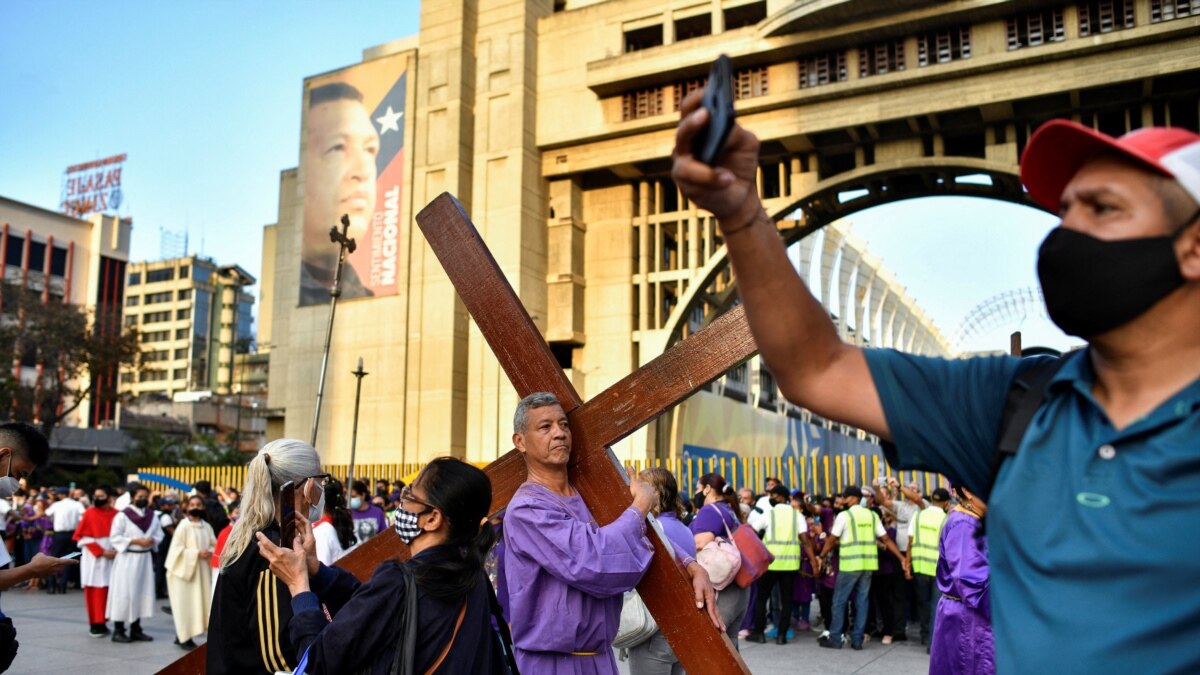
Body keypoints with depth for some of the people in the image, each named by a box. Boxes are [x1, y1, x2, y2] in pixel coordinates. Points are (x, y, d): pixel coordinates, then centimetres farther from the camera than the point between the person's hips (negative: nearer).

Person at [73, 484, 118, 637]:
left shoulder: (116, 515, 4)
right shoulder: (89, 513, -3)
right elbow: (83, 537, -6)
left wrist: (117, 550, -10)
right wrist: (101, 551, -14)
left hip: (111, 558, 2)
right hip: (94, 559, -2)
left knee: (107, 590, 2)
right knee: (94, 591, -2)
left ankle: (102, 622, 9)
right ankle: (95, 624, 2)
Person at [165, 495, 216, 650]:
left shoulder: (207, 527, 7)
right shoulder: (183, 526, -9)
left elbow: (214, 545, 12)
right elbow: (177, 549, -13)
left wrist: (210, 552, -10)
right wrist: (197, 553, -20)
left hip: (201, 570, 6)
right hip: (185, 569, -6)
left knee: (198, 602, 7)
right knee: (186, 604, -3)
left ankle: (182, 636, 19)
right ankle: (184, 637, 6)